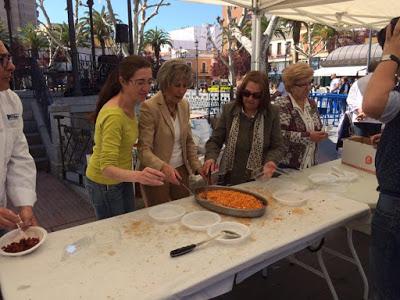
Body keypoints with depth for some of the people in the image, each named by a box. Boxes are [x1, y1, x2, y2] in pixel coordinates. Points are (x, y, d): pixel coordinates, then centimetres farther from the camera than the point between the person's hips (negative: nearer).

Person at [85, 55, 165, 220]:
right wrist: (137, 176, -53)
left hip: (122, 178, 8)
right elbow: (106, 168, -37)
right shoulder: (113, 115, -31)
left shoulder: (129, 106, -5)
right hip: (105, 183, -8)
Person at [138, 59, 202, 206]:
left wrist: (197, 166, 1)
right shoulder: (149, 107, -18)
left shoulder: (184, 105, 3)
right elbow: (144, 150, -22)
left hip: (181, 171, 6)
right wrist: (163, 167, -38)